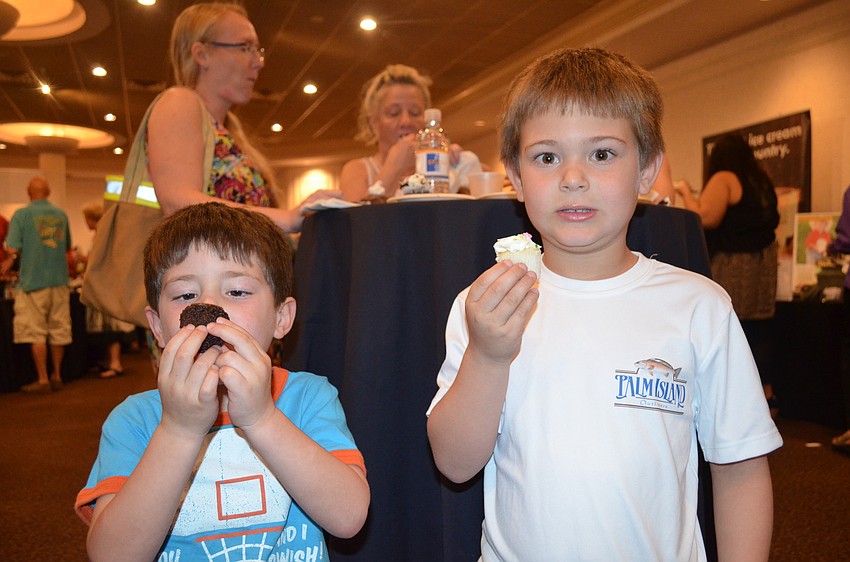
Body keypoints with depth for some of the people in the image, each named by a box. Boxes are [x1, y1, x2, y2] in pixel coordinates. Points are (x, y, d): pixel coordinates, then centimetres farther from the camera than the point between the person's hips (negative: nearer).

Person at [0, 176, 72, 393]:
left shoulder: (22, 215, -5)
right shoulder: (61, 215, 8)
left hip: (33, 280, -4)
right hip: (60, 280, 4)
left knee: (36, 333, 3)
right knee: (58, 330, 10)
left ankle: (43, 379, 5)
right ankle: (56, 376, 18)